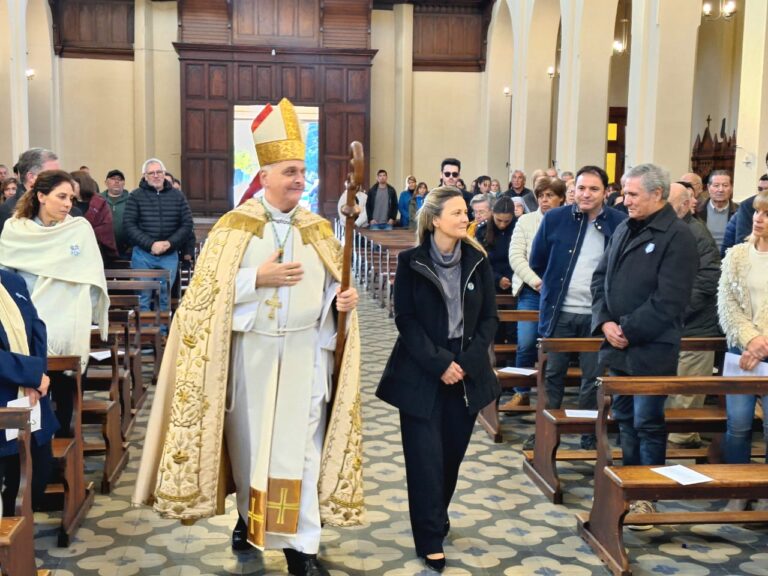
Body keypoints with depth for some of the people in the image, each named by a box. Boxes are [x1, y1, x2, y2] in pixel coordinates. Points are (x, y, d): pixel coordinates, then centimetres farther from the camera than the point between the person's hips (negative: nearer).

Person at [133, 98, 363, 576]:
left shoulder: (320, 230, 6)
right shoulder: (235, 225, -2)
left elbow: (331, 288, 9)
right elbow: (209, 288, -6)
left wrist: (343, 299, -14)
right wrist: (259, 277, -18)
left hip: (304, 352, 1)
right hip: (250, 350, -1)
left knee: (300, 443, -1)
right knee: (249, 437, 11)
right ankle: (250, 516, 34)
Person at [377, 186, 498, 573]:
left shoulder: (478, 261, 3)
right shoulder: (410, 262, -6)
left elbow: (489, 318, 3)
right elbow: (405, 319, -8)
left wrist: (466, 362, -9)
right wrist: (439, 363, -15)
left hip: (466, 374, 3)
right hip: (421, 374, -3)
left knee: (453, 453, 10)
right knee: (426, 457, -2)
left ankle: (437, 519, 33)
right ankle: (429, 539, 10)